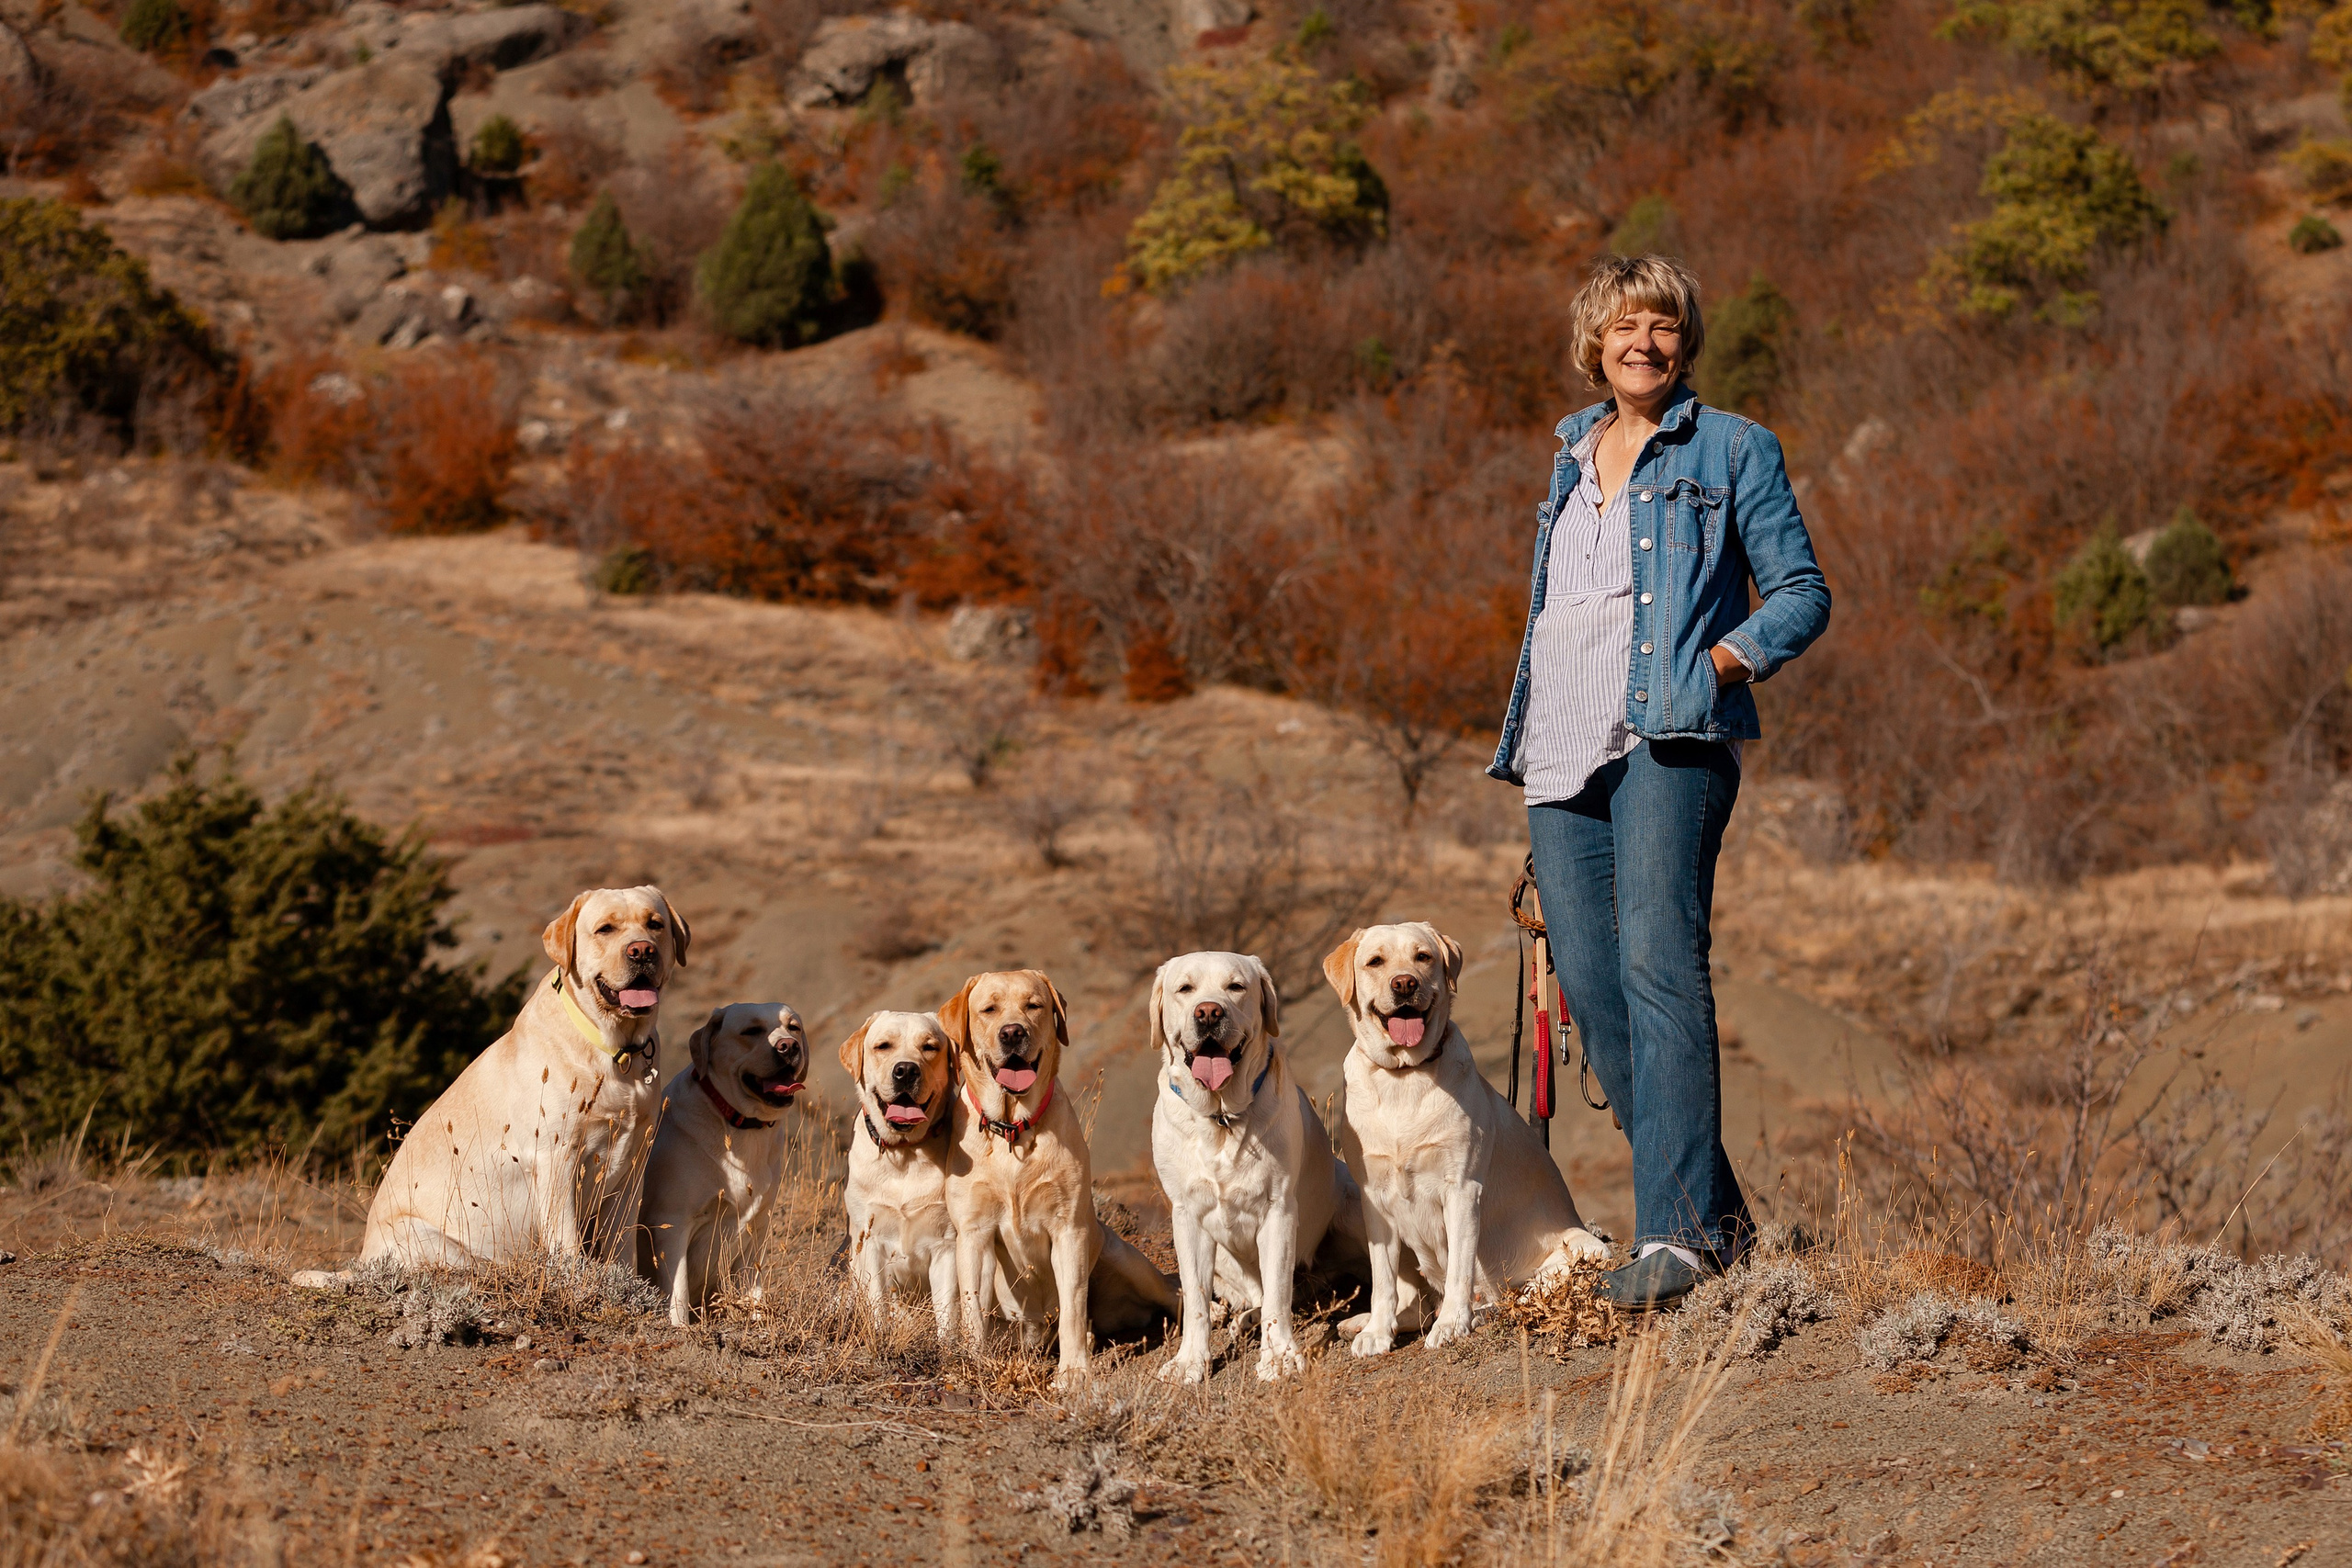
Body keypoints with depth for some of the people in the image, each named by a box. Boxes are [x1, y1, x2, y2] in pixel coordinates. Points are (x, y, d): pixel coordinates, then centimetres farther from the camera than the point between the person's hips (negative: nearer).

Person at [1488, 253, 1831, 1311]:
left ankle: (1675, 1231, -24)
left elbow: (1801, 591, 4)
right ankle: (1717, 1212, 7)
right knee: (1590, 986, -3)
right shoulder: (1572, 458, 23)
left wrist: (1728, 658, -13)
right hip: (1564, 748, 6)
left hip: (1668, 736, -6)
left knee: (1656, 957, -20)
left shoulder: (1730, 450, 7)